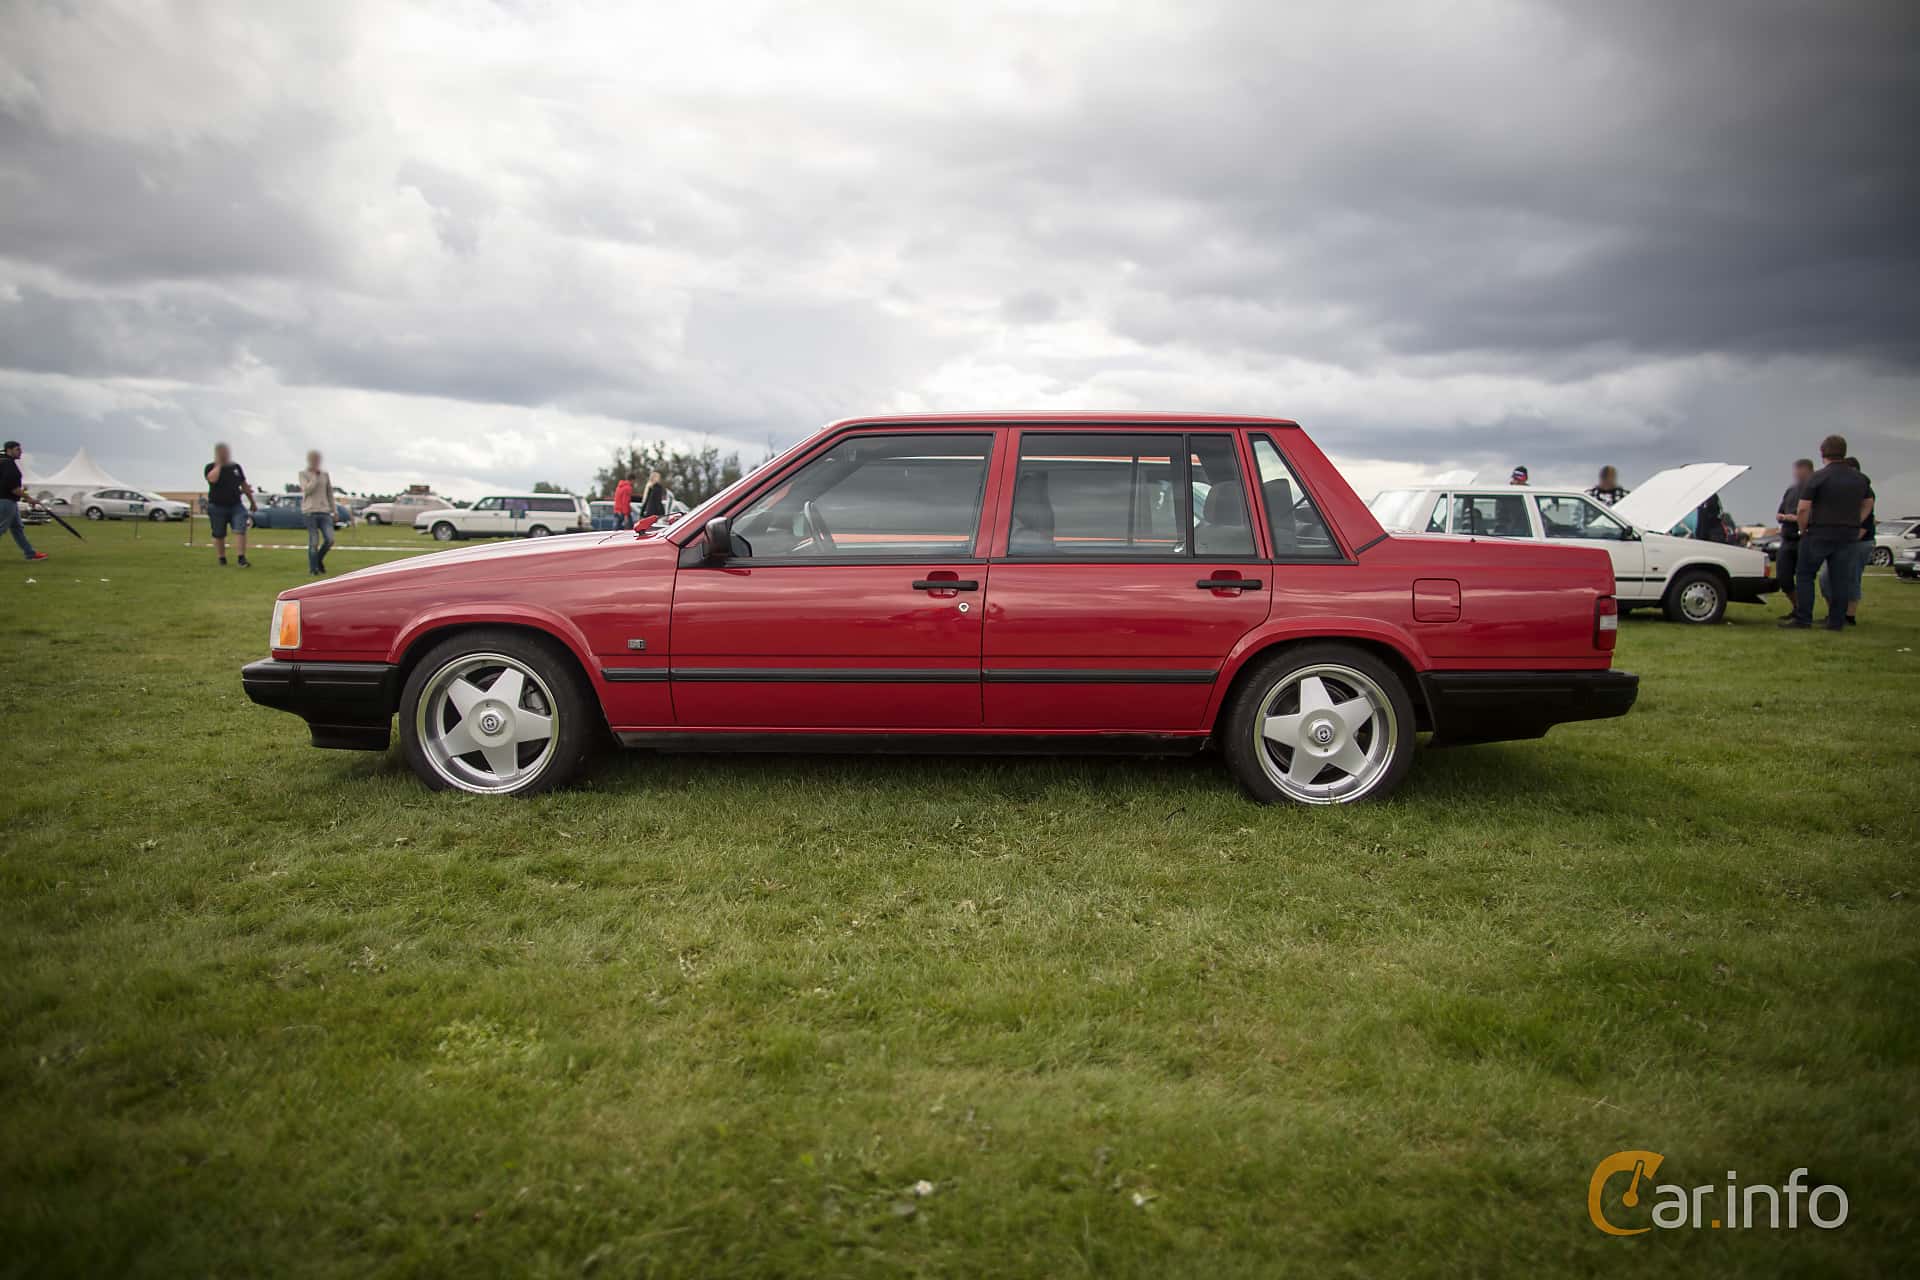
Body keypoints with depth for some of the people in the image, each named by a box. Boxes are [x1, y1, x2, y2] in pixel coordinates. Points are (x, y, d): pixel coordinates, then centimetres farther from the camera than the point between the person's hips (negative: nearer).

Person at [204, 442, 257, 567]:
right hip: (217, 507, -2)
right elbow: (212, 479, -25)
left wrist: (252, 502, 20)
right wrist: (218, 464, -13)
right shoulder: (211, 467, -1)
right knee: (219, 535, 6)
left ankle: (242, 559, -15)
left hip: (235, 505, 2)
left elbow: (244, 485, 17)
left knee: (240, 530, -15)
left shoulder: (236, 467, 10)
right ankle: (222, 559, 18)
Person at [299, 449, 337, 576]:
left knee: (329, 540, -9)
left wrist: (335, 511, 11)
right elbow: (307, 490, -11)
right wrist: (315, 476, -6)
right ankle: (313, 568, 8)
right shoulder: (303, 474, 3)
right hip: (309, 512, -3)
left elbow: (330, 493, 15)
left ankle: (319, 559, 17)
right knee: (314, 541, -6)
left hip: (324, 512, 3)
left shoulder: (325, 475, 13)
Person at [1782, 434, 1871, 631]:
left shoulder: (1818, 477, -11)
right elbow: (1868, 503, 23)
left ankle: (1803, 619, -2)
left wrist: (1803, 529, -2)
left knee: (1805, 575, 3)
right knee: (1839, 578, 10)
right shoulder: (1859, 478, 10)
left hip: (1820, 533, -5)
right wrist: (1856, 525, 21)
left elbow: (1802, 508, -15)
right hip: (1848, 535, 6)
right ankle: (1837, 621, 10)